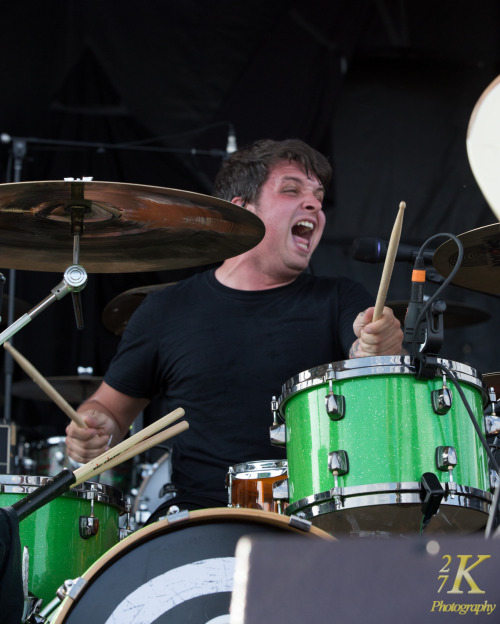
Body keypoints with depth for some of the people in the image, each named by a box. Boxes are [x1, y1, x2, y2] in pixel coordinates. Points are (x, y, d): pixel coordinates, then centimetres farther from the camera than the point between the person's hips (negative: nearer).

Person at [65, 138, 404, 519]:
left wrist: (379, 349, -33)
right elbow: (113, 404, 19)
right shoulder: (167, 312, 10)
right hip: (196, 516, 0)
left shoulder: (340, 301, 10)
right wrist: (93, 430, -4)